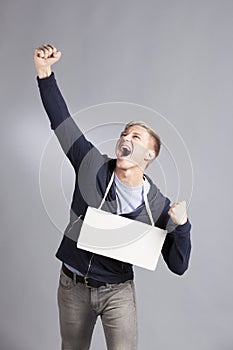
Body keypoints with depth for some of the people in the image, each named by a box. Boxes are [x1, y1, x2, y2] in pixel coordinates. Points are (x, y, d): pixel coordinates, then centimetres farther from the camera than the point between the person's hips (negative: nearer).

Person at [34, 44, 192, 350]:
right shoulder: (92, 166, -11)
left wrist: (181, 226, -27)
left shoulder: (158, 205, -12)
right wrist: (45, 74, -25)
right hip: (73, 286, 2)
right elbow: (61, 121, -15)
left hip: (118, 291, -1)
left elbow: (178, 266, -9)